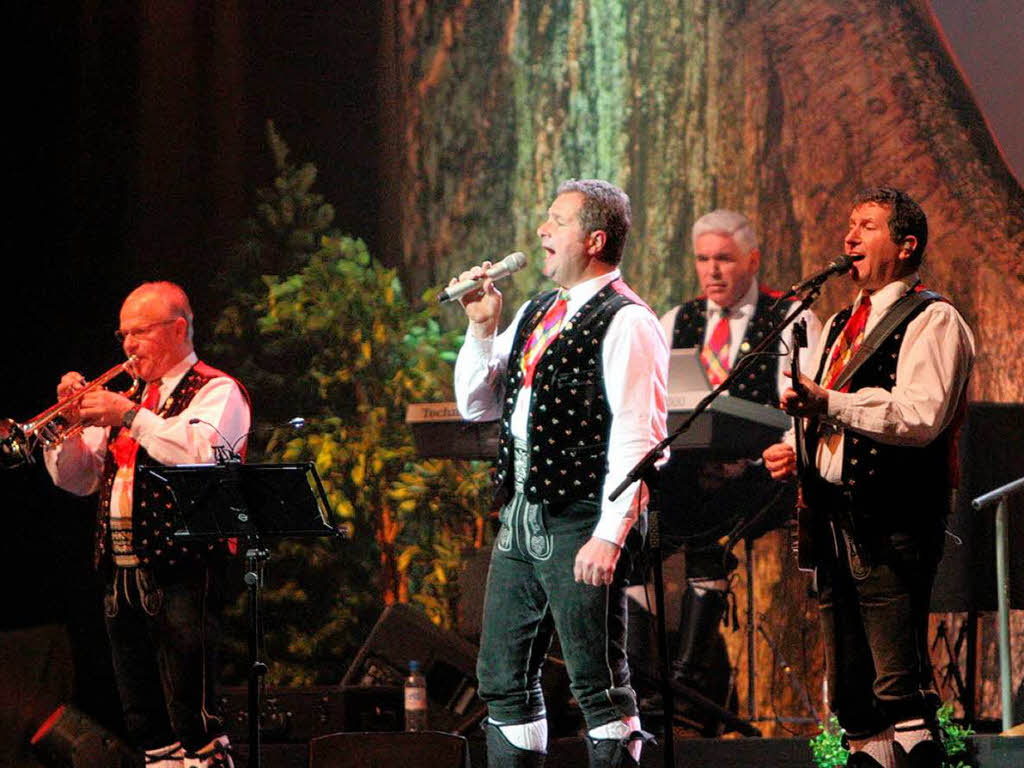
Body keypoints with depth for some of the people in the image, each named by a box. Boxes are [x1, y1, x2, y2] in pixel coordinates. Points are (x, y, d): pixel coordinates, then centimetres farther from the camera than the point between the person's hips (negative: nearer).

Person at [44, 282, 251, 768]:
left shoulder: (217, 392, -1)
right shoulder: (126, 395, 21)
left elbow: (201, 453, -22)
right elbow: (76, 480, 21)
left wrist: (131, 416, -19)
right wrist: (70, 424, 4)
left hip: (180, 575, -8)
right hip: (122, 574, 8)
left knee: (193, 721, -13)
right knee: (146, 725, 8)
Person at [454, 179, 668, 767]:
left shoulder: (625, 323, -10)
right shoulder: (536, 315, 17)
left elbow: (637, 441, -17)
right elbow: (477, 405, 22)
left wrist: (609, 537, -23)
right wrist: (483, 328, 7)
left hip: (582, 521, -9)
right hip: (520, 519, 9)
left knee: (598, 685, -6)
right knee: (503, 681, 10)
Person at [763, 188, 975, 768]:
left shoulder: (932, 321, -5)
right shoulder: (842, 326, 23)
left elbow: (923, 415, -20)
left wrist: (831, 404, -28)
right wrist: (797, 452, 8)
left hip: (893, 525, -9)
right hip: (835, 519, 9)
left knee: (901, 691, -14)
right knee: (852, 696, 9)